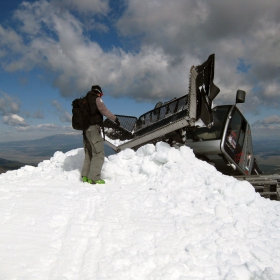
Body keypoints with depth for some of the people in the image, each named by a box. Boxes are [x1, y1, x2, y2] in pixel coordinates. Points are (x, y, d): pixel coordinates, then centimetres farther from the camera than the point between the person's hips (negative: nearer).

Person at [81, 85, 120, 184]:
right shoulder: (96, 99, -3)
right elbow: (104, 111, -14)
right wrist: (115, 119, -8)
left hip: (85, 130, 8)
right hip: (94, 128, -8)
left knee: (88, 154, 15)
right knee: (98, 153, -8)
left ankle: (85, 176, 12)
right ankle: (94, 178, -13)